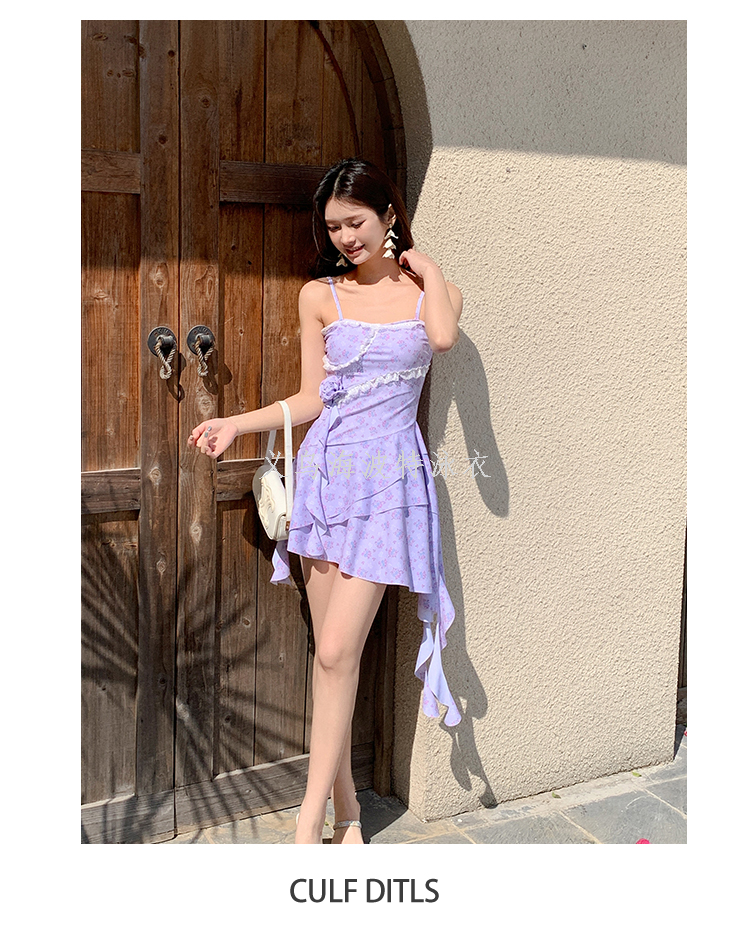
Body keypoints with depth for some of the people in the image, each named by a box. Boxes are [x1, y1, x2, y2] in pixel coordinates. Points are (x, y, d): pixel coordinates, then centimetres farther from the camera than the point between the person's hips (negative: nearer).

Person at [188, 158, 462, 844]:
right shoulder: (320, 294, 8)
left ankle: (311, 822, 3)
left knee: (337, 652, -9)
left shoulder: (432, 290, 6)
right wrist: (235, 424, 0)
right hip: (325, 468, 3)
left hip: (388, 477, -3)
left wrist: (423, 266, -4)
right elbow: (311, 400, 9)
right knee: (330, 651, 4)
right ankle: (346, 811, 19)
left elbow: (443, 336, -19)